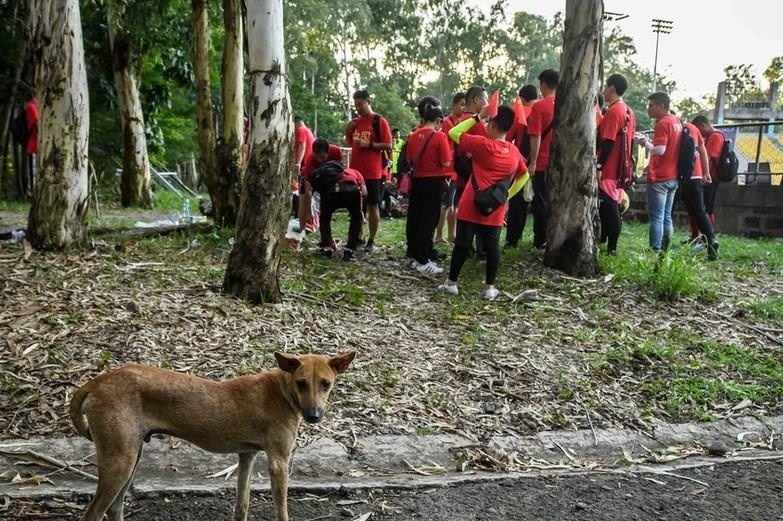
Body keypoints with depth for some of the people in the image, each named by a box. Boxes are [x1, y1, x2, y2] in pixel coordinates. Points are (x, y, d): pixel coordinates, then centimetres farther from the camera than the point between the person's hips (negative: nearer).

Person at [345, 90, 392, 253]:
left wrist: (369, 145, -20)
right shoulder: (355, 121, 13)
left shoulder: (379, 121, -6)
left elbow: (388, 146, -10)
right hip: (355, 170, 6)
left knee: (373, 205, 1)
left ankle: (371, 241, 7)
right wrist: (348, 132, 4)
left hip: (372, 171, -6)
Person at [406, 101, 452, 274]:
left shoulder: (413, 136, 4)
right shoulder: (440, 136, -12)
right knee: (428, 221, -2)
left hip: (417, 181, 6)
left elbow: (410, 161, 12)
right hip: (434, 182, -5)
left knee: (414, 218, 12)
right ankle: (423, 261, -1)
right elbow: (446, 163, -13)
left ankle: (415, 256, 19)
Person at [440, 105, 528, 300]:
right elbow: (524, 175, 17)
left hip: (471, 207, -3)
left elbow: (453, 133, -5)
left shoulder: (483, 144, -12)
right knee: (492, 247, 8)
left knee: (462, 245, 6)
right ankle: (490, 288, 10)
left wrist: (477, 117, -1)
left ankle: (451, 283, 13)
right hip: (495, 210, 4)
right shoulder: (515, 152, 5)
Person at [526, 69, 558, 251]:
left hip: (542, 162, -5)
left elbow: (536, 137, -15)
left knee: (541, 201, 3)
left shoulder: (539, 106, -11)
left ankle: (541, 240, 7)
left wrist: (533, 162, -12)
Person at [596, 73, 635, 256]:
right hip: (620, 168, 9)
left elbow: (608, 142, -20)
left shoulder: (613, 111, -14)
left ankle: (611, 248, -3)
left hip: (608, 169, -9)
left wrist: (599, 166, -19)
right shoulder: (629, 112, 14)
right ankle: (610, 246, 21)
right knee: (613, 206, 14)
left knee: (607, 207, -5)